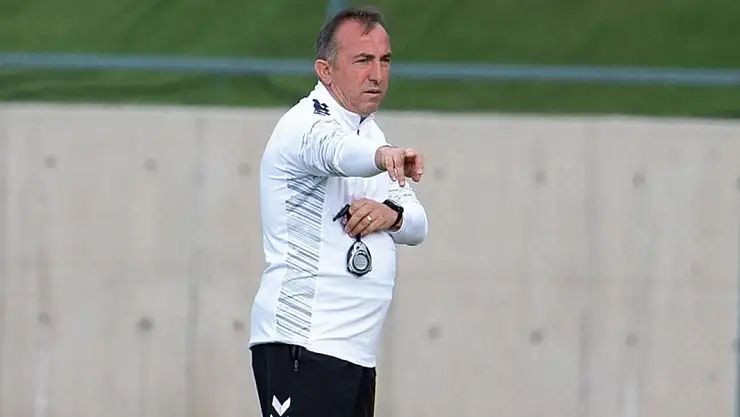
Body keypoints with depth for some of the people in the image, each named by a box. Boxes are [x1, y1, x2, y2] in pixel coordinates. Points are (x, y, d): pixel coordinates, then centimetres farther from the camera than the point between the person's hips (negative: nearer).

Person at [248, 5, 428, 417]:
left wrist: (392, 213, -7)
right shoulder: (307, 124, -10)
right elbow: (337, 151, -35)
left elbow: (418, 225, 17)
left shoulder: (370, 131, 19)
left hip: (356, 350, 9)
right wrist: (383, 155, -56)